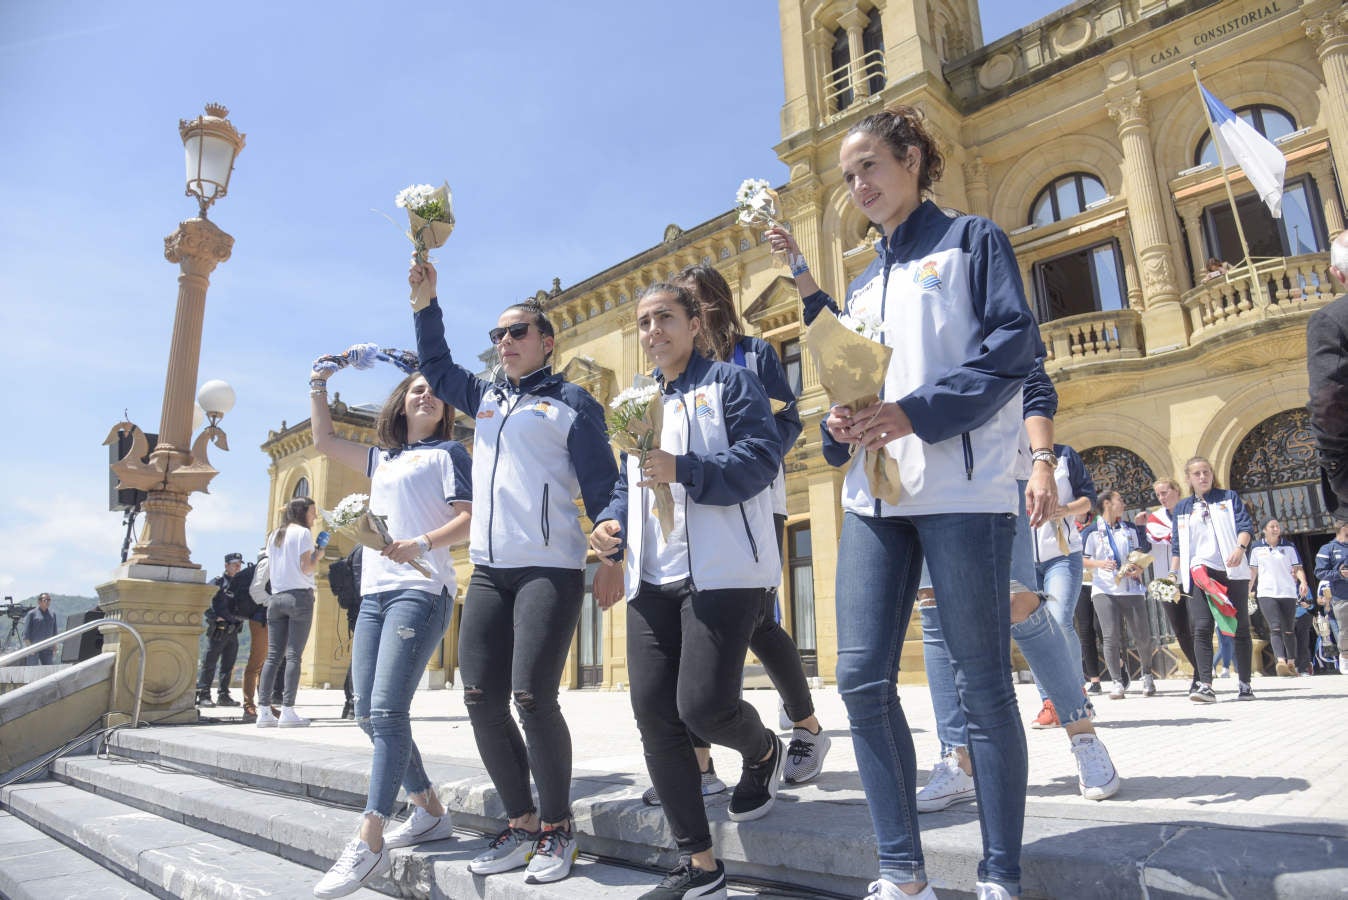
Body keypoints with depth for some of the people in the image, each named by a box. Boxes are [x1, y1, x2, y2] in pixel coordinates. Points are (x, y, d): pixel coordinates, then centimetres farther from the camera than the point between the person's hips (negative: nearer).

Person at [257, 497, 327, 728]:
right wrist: (318, 555, 7)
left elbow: (269, 571, 18)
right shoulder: (303, 533, -2)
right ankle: (287, 711, -9)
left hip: (276, 597, 6)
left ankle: (264, 712, 1)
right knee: (293, 655, -7)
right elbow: (306, 568, -9)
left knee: (273, 655, 4)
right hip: (299, 596, -6)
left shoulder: (275, 535, 17)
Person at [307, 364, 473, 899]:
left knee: (386, 711, -16)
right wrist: (318, 386, 32)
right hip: (374, 594, 8)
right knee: (368, 714, 5)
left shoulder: (448, 453, 5)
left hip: (420, 591, -7)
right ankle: (429, 814, 16)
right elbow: (325, 441, 35)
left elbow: (468, 519, -6)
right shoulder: (382, 459, 24)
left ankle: (369, 844, -13)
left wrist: (421, 545, -20)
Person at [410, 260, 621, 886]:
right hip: (488, 571, 6)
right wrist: (424, 302, 18)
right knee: (481, 699, 3)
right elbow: (436, 367, 31)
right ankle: (521, 824, 18)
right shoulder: (485, 398, 19)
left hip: (550, 570, -6)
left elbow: (602, 486, -3)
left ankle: (557, 829, 8)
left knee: (532, 697, -12)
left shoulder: (571, 403, 2)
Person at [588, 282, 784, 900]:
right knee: (653, 711, 1)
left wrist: (683, 470, -23)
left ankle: (763, 752, 25)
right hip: (653, 577, 7)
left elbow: (762, 455, -12)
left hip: (721, 571, -7)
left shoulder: (728, 382, 2)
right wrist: (613, 524, 4)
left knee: (702, 704, -14)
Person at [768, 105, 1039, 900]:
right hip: (875, 492, 6)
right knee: (863, 676, -2)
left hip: (962, 488, -5)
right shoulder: (864, 282, 24)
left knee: (982, 682, -1)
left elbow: (1015, 345, -5)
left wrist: (915, 413, -16)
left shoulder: (972, 240, 8)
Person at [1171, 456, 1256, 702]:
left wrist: (1240, 548, -22)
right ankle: (1205, 685, -16)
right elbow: (1178, 545, 17)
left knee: (1241, 627, 3)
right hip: (1200, 571, 1)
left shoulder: (1229, 497, 10)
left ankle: (1245, 684, 15)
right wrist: (1173, 574, 12)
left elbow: (1246, 526, -2)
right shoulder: (1182, 508, 15)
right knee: (1202, 627, -12)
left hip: (1232, 570, -1)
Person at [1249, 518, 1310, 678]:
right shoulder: (1257, 548, 7)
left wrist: (1303, 582, -14)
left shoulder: (1289, 548, 9)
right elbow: (1253, 571, 13)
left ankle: (1291, 663, 17)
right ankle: (1281, 661, -28)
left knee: (1289, 630, 7)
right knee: (1275, 627, -15)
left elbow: (1298, 568, 5)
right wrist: (1248, 590, 12)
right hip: (1266, 593, -2)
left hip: (1288, 593, 2)